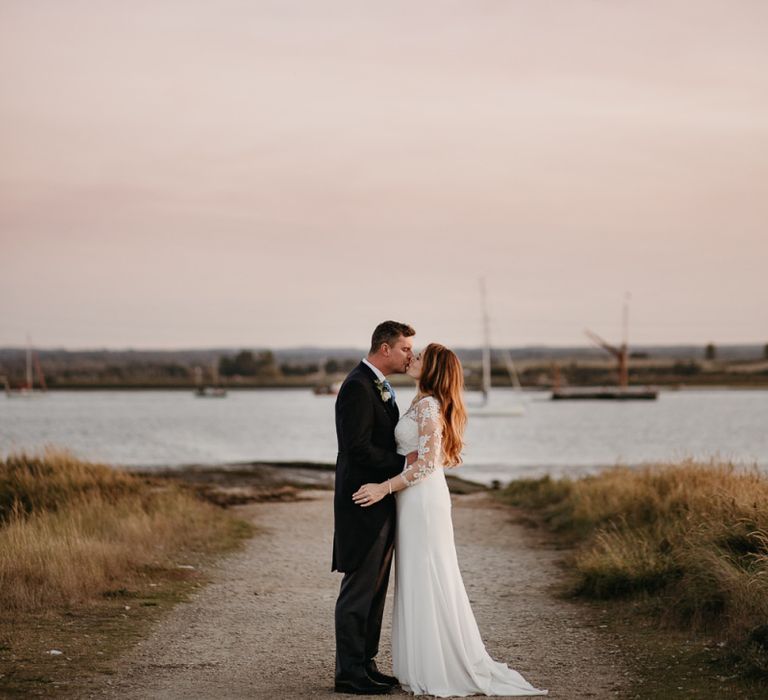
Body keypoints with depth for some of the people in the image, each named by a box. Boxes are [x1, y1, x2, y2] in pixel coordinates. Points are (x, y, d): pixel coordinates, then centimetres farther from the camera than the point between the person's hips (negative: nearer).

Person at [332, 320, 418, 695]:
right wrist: (403, 463, -18)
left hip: (378, 504, 10)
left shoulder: (378, 387, 16)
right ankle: (349, 671, 0)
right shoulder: (358, 386, -16)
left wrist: (419, 451, 7)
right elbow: (358, 448, -22)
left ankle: (364, 664, 20)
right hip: (363, 504, -10)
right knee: (359, 589, -5)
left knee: (374, 589, 14)